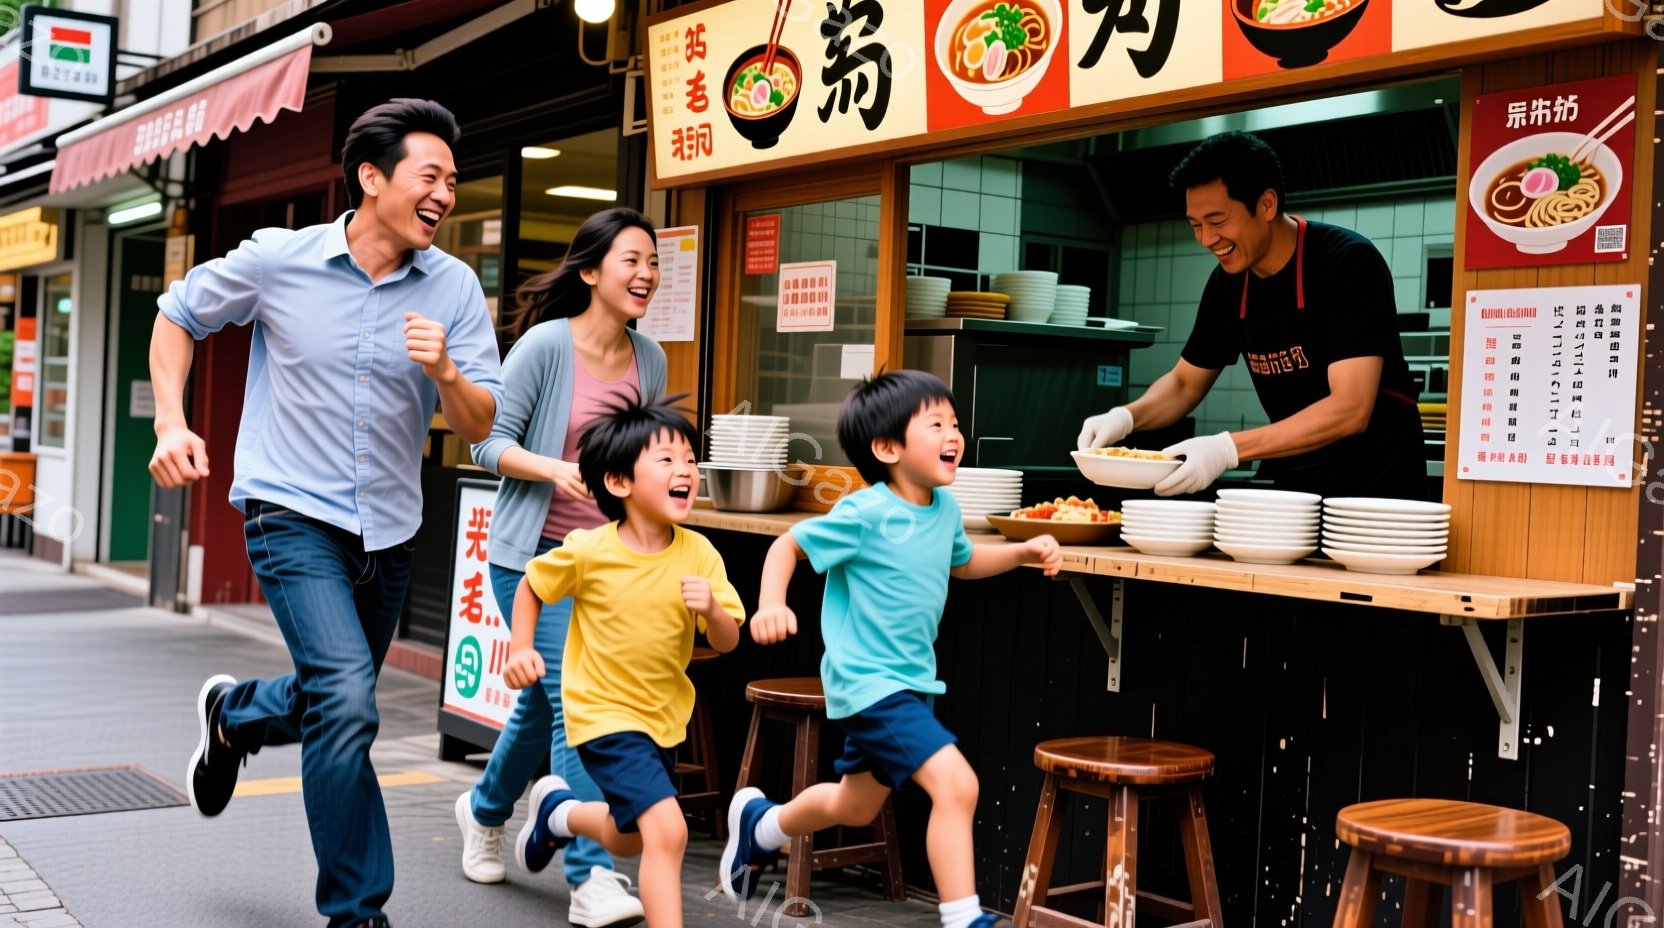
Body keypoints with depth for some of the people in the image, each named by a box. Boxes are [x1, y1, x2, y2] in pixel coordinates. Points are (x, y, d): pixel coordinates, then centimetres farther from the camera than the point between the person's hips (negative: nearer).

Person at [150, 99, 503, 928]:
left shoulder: (454, 288, -5)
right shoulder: (279, 261, -9)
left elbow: (479, 426, -6)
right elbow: (177, 315, 8)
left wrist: (445, 372, -27)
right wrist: (171, 423, -4)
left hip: (388, 528, 4)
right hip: (293, 514, -4)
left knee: (336, 704, 20)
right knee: (347, 703, -19)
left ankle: (233, 714, 54)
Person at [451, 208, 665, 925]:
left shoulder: (650, 359, 4)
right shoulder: (546, 344, -13)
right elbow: (490, 443, -11)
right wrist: (553, 469, -26)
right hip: (535, 550, -6)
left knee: (544, 700, 16)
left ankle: (484, 810, 44)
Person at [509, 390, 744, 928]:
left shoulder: (699, 554, -11)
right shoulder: (587, 551, -17)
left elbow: (727, 641, -9)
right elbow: (531, 586, 2)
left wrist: (710, 608, -29)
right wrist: (521, 649, -8)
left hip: (665, 716, 5)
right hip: (604, 715, -5)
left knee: (630, 840, 23)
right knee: (666, 830, -21)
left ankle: (558, 811, 52)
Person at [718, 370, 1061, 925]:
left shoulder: (945, 508, 3)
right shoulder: (866, 514, -19)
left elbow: (962, 562, 23)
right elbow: (788, 545, -9)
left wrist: (1024, 552, 8)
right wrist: (771, 605, -26)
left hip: (909, 681, 9)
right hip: (870, 684, -9)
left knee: (856, 807, 25)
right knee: (955, 783, -22)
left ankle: (758, 824, 51)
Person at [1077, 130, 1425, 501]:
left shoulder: (1349, 262, -18)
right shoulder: (1228, 283, 1)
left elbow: (1350, 410, -25)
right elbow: (1185, 382, 13)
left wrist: (1228, 449, -32)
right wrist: (1124, 417, -8)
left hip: (1374, 484, -5)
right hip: (1291, 483, 6)